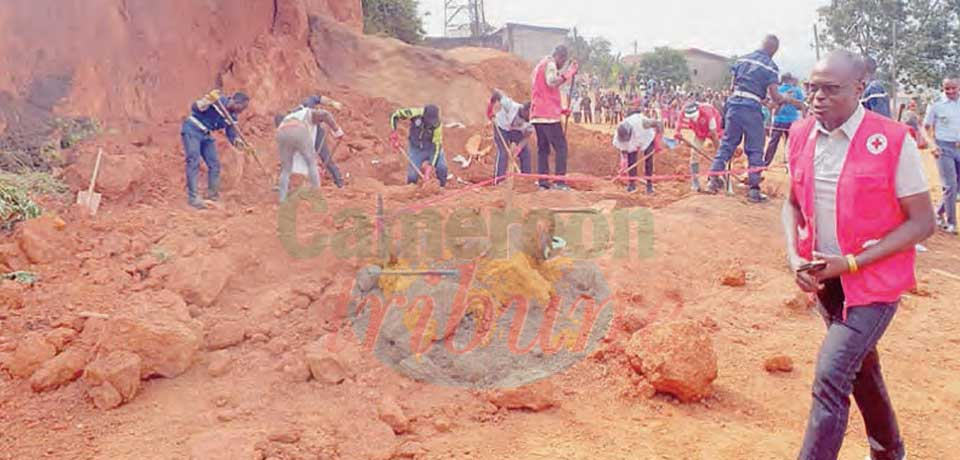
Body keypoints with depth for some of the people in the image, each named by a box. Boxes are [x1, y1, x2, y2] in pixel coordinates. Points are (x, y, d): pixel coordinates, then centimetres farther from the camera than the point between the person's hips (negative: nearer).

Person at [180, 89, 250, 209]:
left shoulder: (232, 117, 3)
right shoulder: (218, 101, -18)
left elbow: (232, 134, 6)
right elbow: (194, 108, -21)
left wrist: (237, 141, -16)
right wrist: (208, 100, -40)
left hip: (206, 135, 8)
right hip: (191, 130, -8)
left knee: (214, 164, 5)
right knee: (194, 162, -14)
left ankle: (212, 195, 17)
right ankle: (192, 197, -15)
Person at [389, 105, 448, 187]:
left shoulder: (437, 125, -28)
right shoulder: (415, 113, -28)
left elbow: (437, 146, -27)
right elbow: (394, 116, -19)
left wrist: (430, 166, -33)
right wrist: (394, 133, -27)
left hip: (431, 148, 0)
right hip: (416, 149, 0)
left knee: (441, 167, -22)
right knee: (412, 176, -9)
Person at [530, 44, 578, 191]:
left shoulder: (540, 65, 26)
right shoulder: (550, 63, -5)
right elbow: (552, 81, -25)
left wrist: (560, 109, 23)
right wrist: (569, 73, -18)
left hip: (537, 115, 9)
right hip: (549, 114, -9)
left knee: (543, 148, 8)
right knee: (561, 147, -6)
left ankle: (543, 182, 4)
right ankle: (559, 181, -12)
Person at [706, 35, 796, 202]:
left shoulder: (742, 60, 11)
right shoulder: (771, 67, -3)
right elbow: (775, 97, -7)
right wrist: (785, 99, 15)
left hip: (734, 104, 4)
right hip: (752, 109, -4)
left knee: (726, 143, 12)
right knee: (755, 150, 4)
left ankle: (713, 180, 7)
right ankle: (754, 189, 4)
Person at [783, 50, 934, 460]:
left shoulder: (893, 141, -18)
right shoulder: (801, 135, -3)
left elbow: (922, 222, -14)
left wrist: (851, 263, -21)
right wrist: (795, 257, -8)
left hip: (874, 279, -6)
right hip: (824, 277, 6)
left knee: (830, 378, -15)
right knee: (860, 367, 23)